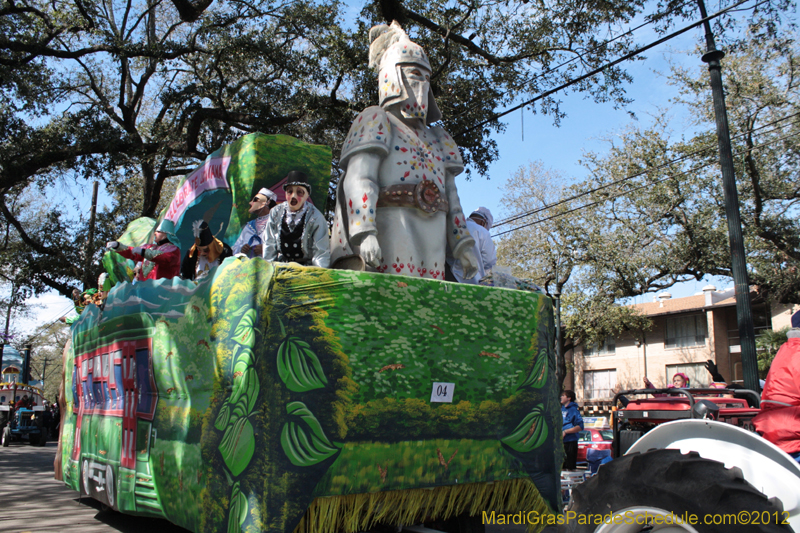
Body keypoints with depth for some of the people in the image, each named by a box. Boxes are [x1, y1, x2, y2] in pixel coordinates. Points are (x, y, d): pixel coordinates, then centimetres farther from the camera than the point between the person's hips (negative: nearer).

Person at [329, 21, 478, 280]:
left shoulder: (438, 140, 30)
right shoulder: (376, 121, 9)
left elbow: (450, 194, 25)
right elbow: (358, 180, -5)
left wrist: (463, 243, 13)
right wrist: (364, 233, -19)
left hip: (432, 244, 6)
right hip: (392, 233, -6)